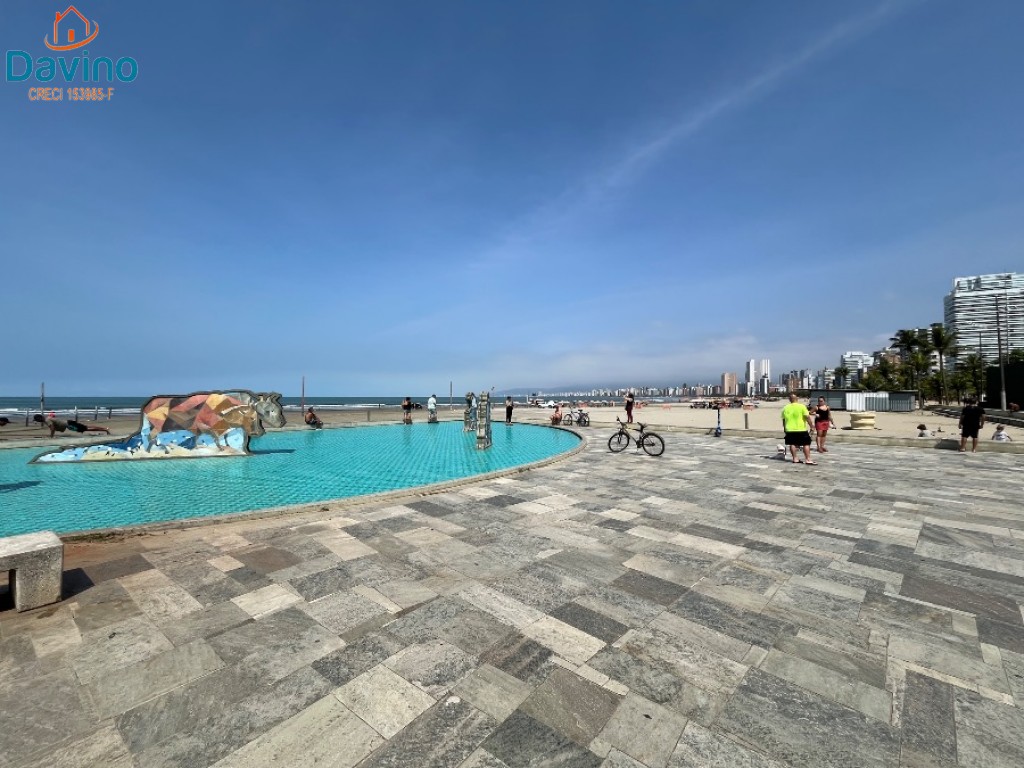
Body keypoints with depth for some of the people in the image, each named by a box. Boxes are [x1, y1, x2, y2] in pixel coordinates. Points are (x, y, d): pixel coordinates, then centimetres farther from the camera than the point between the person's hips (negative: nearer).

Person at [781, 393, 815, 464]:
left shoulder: (785, 408, 5)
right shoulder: (801, 406, -7)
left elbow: (783, 420, 12)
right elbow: (807, 417, -13)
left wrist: (784, 429, 22)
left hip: (790, 430, 4)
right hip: (801, 429, -4)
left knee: (792, 444, 9)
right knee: (806, 444, 3)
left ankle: (795, 459, 13)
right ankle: (808, 460, 0)